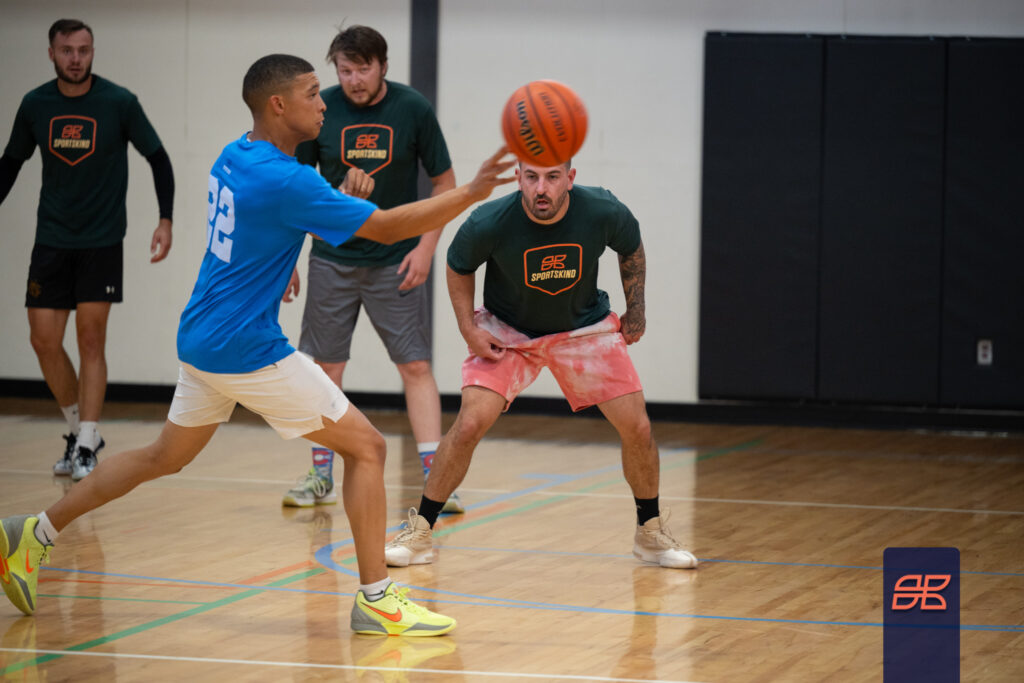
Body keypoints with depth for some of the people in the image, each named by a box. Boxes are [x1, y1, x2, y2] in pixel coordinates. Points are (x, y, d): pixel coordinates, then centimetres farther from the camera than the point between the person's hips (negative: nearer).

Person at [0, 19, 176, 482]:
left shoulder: (119, 103, -9)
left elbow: (158, 159, 0)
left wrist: (165, 220, -9)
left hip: (102, 241, -3)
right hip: (52, 239, 3)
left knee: (91, 339, -6)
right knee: (44, 340, 0)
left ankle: (86, 448, -1)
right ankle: (80, 430, 19)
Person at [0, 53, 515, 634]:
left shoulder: (233, 157, 7)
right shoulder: (283, 180, -20)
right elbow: (387, 227, -20)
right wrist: (472, 193, -19)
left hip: (202, 343, 9)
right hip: (248, 350, -9)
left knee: (165, 456, 24)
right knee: (366, 447, -2)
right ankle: (376, 598, -4)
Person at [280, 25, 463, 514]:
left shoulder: (412, 109, -8)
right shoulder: (321, 110, -5)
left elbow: (444, 182, 1)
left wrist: (425, 247, -7)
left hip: (396, 262, -1)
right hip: (333, 259, 1)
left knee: (415, 365, -5)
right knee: (325, 365, 4)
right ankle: (321, 478, 16)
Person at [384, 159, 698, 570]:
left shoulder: (603, 212, -24)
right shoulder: (489, 224, -28)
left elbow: (631, 250, 1)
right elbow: (458, 266, -5)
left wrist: (636, 310, 0)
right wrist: (468, 328, -13)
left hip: (585, 328, 2)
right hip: (507, 332, -2)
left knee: (637, 428, -5)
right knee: (470, 423, -19)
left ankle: (651, 533, 18)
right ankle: (418, 533, -4)